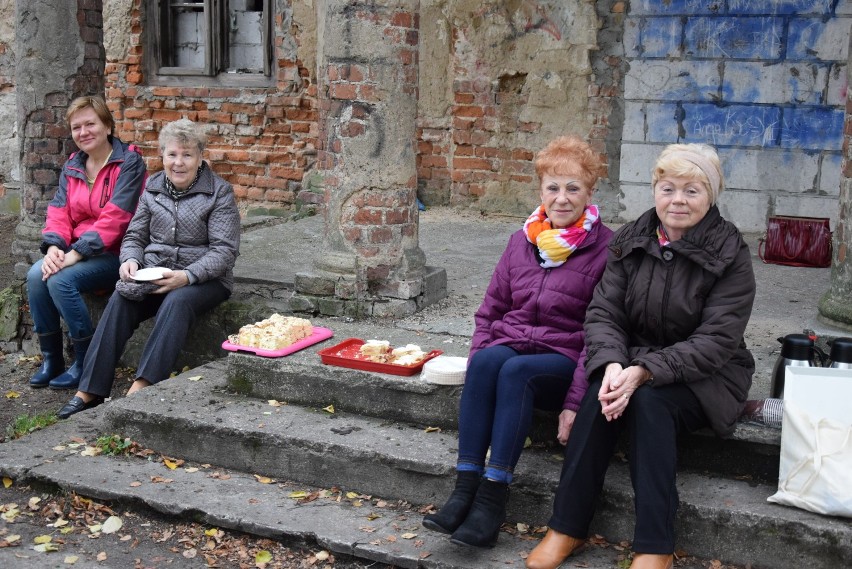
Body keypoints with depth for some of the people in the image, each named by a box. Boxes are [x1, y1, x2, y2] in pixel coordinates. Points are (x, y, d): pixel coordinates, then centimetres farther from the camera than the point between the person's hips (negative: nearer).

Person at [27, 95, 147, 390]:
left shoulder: (129, 162, -10)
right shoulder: (72, 166, 12)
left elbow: (114, 217, -20)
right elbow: (58, 213, 5)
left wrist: (76, 253, -24)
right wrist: (53, 247, -16)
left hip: (115, 253, -6)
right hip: (78, 250, 6)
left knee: (61, 280, -26)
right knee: (35, 275, -18)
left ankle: (87, 362, -9)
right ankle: (51, 358, -3)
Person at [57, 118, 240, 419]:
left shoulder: (219, 192, -4)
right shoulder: (153, 188, 10)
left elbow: (224, 250, -11)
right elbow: (135, 236, 14)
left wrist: (186, 276, -25)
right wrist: (130, 261, -10)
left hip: (203, 278, -3)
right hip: (155, 273, 4)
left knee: (176, 302, -35)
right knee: (120, 301, -24)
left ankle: (141, 388, -38)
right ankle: (89, 391, -25)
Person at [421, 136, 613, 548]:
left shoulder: (606, 248, -5)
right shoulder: (522, 241, 11)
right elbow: (490, 311, 14)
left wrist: (576, 400, -18)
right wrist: (476, 365, -3)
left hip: (565, 358, -4)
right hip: (509, 345, 4)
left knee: (516, 371, -34)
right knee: (487, 362, -30)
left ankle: (492, 499, -31)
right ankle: (465, 488, -30)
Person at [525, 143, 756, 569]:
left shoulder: (730, 255, -9)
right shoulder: (630, 242, 2)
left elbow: (715, 341, -17)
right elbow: (603, 313, -4)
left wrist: (645, 372, -29)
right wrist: (612, 364, -25)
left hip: (705, 377, -3)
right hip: (632, 362, 3)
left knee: (649, 400, -33)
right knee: (600, 394, -28)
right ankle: (567, 527, -20)